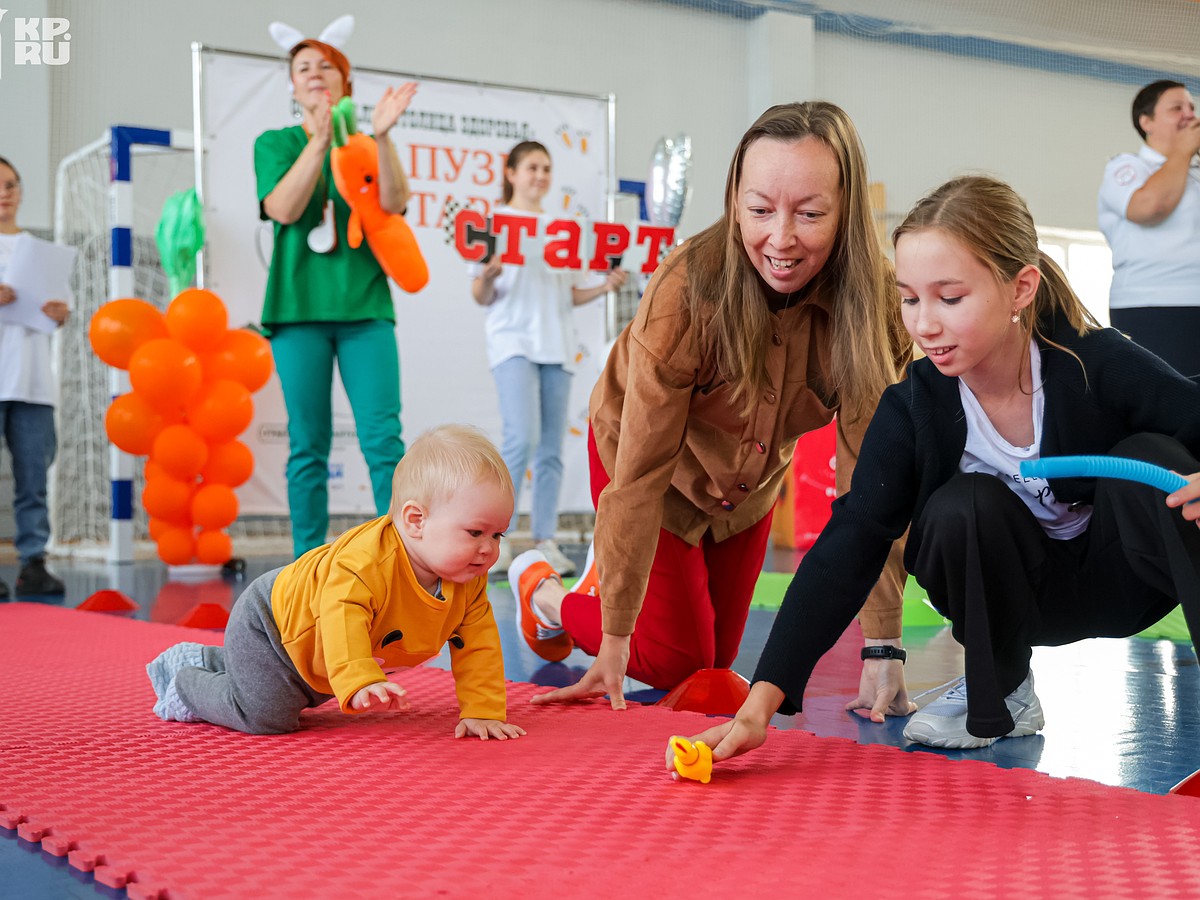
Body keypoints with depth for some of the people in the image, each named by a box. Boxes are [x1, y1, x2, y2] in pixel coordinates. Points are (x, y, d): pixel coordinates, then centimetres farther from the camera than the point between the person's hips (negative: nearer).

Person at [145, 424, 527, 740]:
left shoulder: (470, 582, -20)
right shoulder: (365, 559, -45)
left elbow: (478, 646, -16)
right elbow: (341, 620, -56)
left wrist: (483, 712, -25)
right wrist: (360, 684, -69)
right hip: (267, 622, -8)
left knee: (297, 697, 29)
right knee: (268, 715, -19)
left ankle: (200, 661, 46)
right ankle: (186, 688, 9)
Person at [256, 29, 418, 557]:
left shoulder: (368, 147, 14)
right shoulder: (276, 144, 11)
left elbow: (394, 203, -5)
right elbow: (283, 209, -7)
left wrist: (381, 136, -17)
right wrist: (321, 139, -14)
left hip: (364, 303, 1)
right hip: (299, 306, 0)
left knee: (383, 438, -9)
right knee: (308, 445, 1)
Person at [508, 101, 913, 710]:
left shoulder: (874, 302, -28)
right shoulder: (687, 292, -37)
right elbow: (641, 473, -32)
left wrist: (882, 646, -32)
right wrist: (615, 636, -28)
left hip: (752, 479, 4)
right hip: (660, 470, -4)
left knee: (717, 663, 16)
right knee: (674, 664, 1)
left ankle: (613, 581, 44)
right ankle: (542, 592, 26)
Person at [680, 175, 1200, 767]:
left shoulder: (1099, 364, -25)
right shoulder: (913, 409, -21)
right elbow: (848, 548, -26)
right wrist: (760, 705, -35)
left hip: (1128, 569, -1)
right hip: (1027, 591, 1)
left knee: (1147, 458, -29)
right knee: (959, 509, -30)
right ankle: (999, 696, -4)